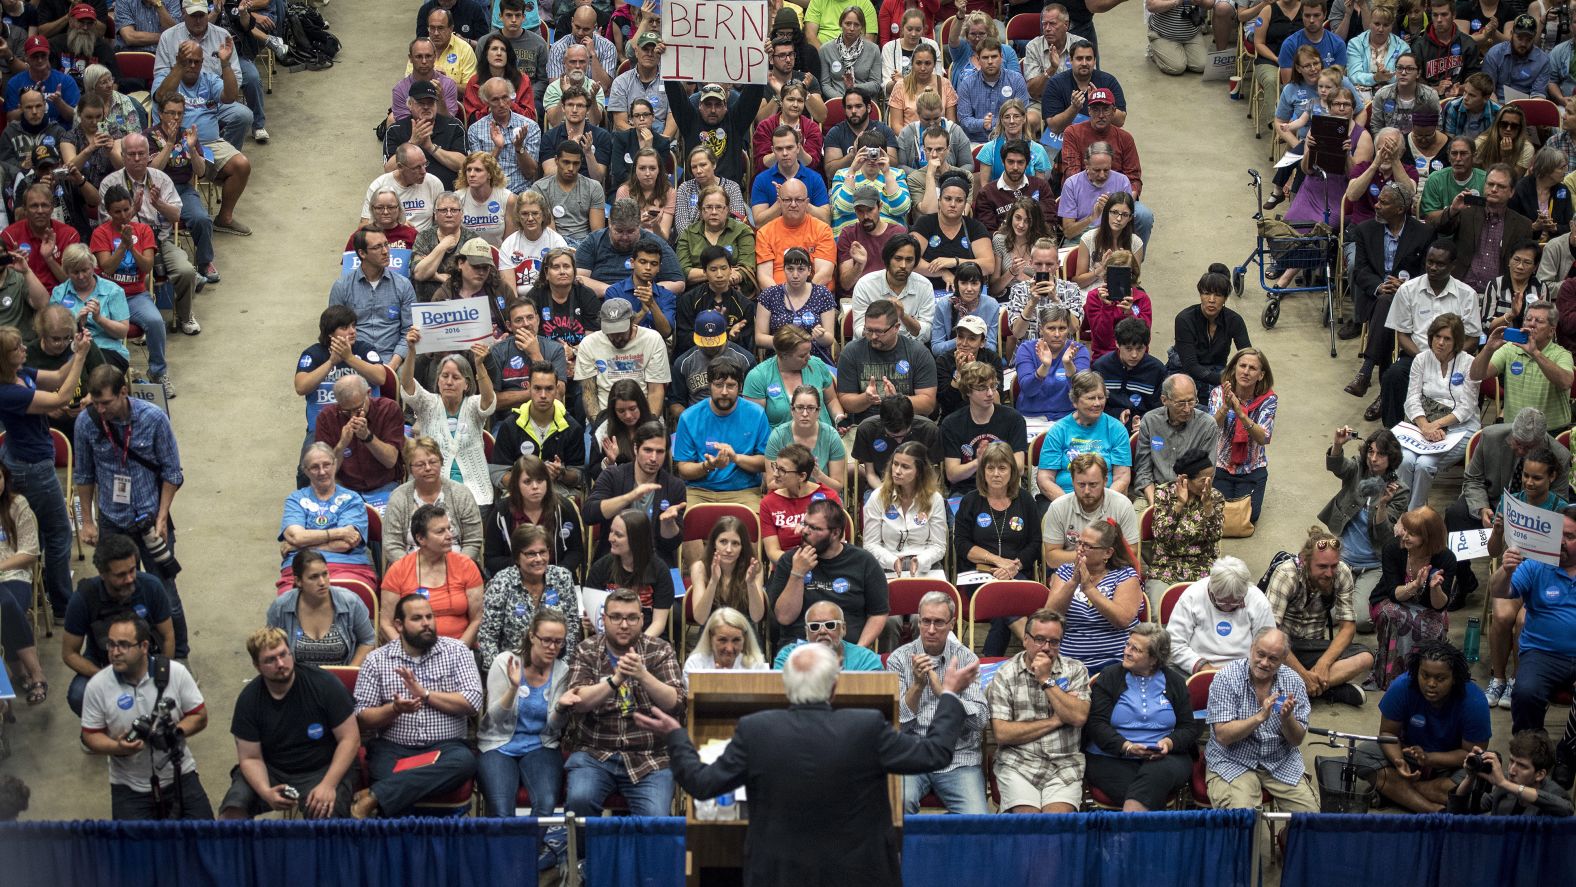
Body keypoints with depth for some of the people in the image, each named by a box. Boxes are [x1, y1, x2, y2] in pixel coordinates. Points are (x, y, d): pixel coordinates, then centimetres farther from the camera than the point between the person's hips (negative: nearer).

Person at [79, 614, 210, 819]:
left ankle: (171, 811, 17)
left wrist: (176, 731, -21)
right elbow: (90, 736, -1)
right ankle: (154, 815, 15)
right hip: (129, 786, 0)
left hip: (179, 775, 0)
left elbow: (200, 717, -2)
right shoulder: (97, 686, -9)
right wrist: (118, 747, -21)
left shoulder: (175, 672, -9)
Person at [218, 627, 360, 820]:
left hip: (322, 770, -2)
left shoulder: (324, 684, -13)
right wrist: (265, 792, -23)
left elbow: (350, 739, -9)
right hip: (271, 771, 2)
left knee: (325, 816, -32)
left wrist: (328, 785, -21)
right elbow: (251, 758, -2)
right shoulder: (248, 699, -5)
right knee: (232, 810, -24)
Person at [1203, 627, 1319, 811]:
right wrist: (1260, 717, -31)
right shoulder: (1226, 679, -13)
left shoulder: (1293, 681, -3)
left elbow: (1297, 740, -1)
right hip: (1232, 762, -4)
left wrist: (1287, 718, -22)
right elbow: (1223, 736, -19)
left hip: (1281, 761, 4)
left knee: (1309, 811, -14)